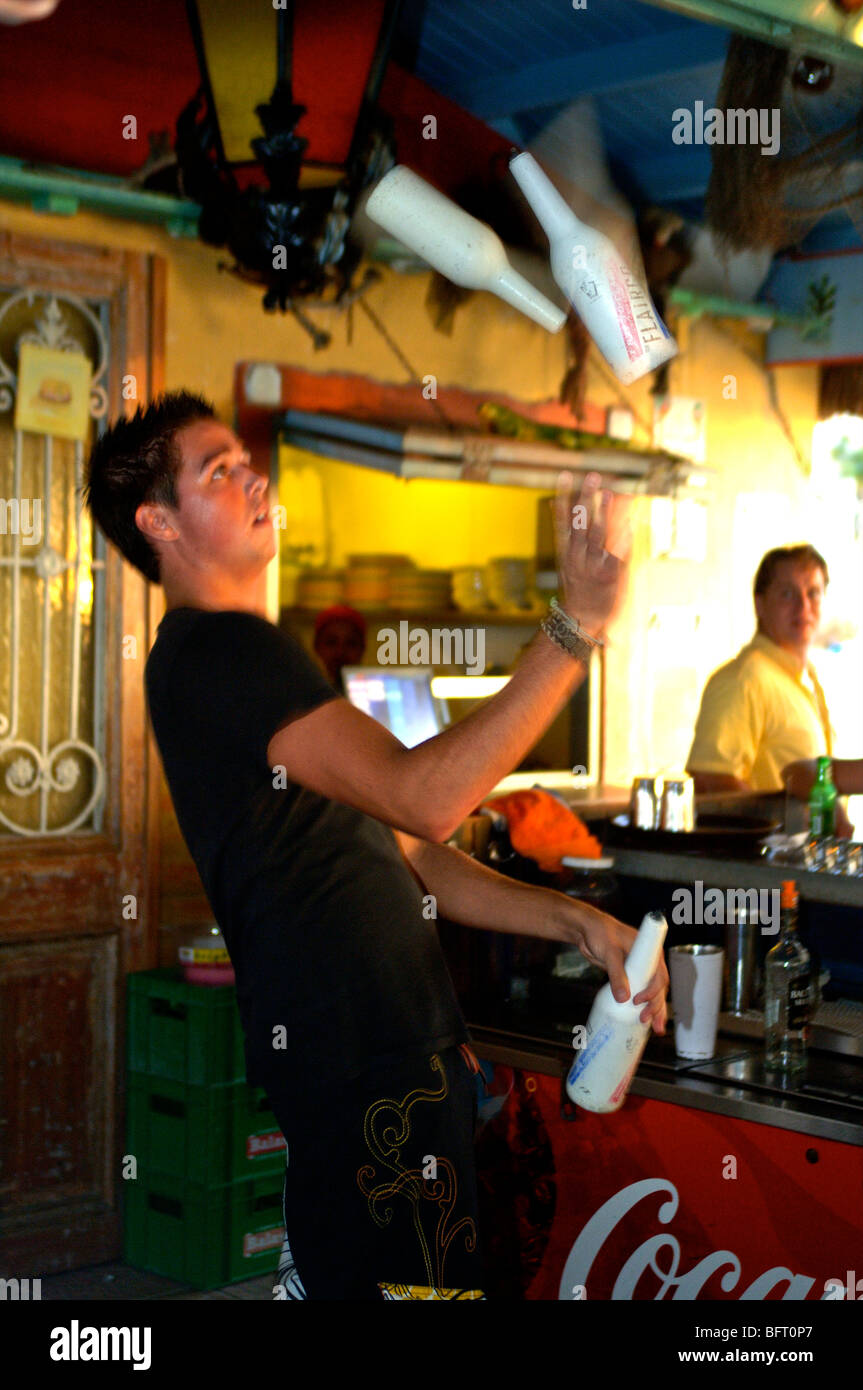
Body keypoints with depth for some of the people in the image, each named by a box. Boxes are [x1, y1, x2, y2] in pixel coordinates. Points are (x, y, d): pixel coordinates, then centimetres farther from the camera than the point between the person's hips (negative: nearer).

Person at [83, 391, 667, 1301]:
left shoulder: (238, 655, 21)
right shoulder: (219, 649, -12)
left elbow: (405, 860, 19)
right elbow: (423, 797, -25)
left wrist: (576, 923, 10)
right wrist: (577, 626, -22)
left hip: (406, 1046, 10)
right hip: (362, 1063, -10)